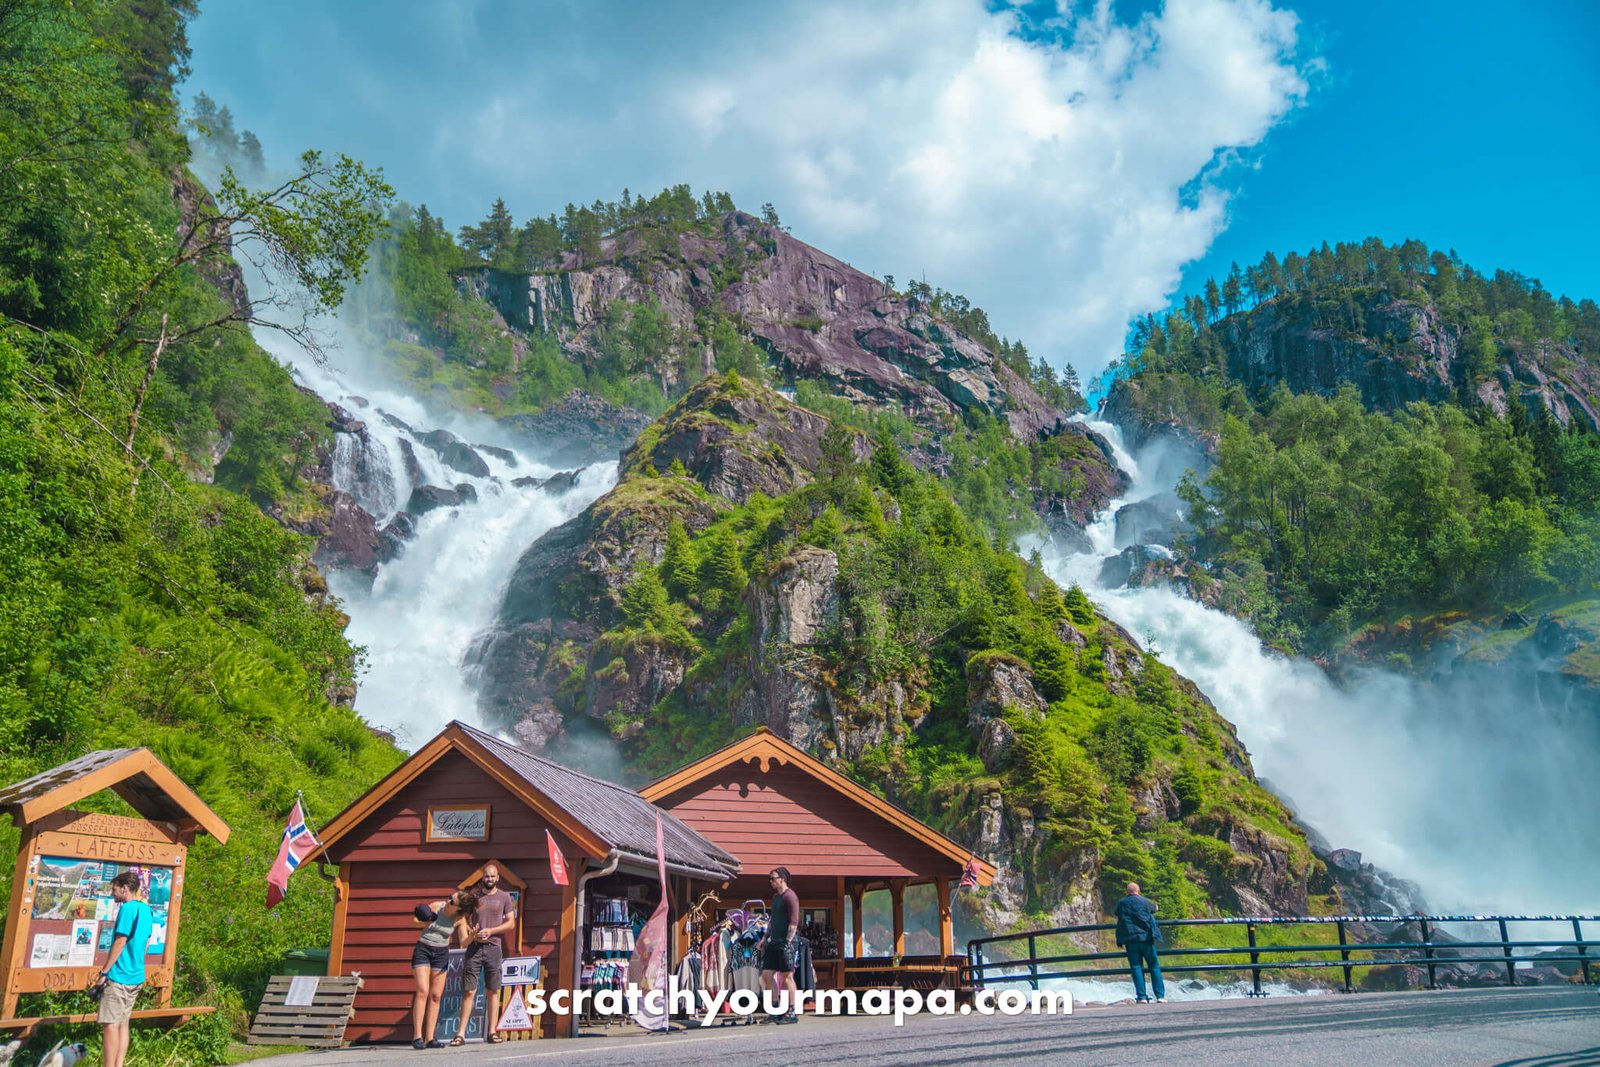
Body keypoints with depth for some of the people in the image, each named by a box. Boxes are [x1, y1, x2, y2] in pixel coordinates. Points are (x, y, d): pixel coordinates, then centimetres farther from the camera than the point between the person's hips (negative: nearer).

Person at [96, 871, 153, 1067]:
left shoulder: (127, 908, -14)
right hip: (136, 976, 9)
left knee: (110, 1024, -5)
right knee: (123, 1023, 12)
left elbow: (120, 942, -17)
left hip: (119, 976, -8)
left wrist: (104, 972, -13)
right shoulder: (146, 909, 13)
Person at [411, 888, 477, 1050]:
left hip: (441, 953, 2)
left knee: (436, 996, -1)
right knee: (423, 991, -15)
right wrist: (422, 921, -19)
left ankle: (429, 1038, 4)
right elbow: (416, 920, 4)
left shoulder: (460, 919, -9)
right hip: (423, 950, -2)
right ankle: (417, 1037, -17)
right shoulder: (435, 906, -12)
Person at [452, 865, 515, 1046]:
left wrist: (491, 931, -8)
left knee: (493, 991, 3)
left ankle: (492, 1032, 8)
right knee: (469, 991, -4)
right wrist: (470, 933, -8)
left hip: (493, 947, 0)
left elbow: (511, 923, 4)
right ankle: (461, 1033, -3)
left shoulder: (504, 897, 8)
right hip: (474, 947, 0)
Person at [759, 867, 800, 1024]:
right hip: (773, 943, 9)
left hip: (785, 943, -9)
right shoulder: (775, 896, 18)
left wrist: (788, 941, -20)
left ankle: (792, 1013, 2)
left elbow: (794, 921, -16)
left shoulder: (790, 896, -10)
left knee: (787, 976, -4)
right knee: (766, 975, 6)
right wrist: (765, 938, 21)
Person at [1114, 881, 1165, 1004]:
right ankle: (1160, 996, 1)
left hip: (1130, 939, 1)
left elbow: (1118, 918, 20)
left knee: (1136, 967, 2)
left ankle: (1141, 997, -4)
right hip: (1146, 937, -1)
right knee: (1154, 966, 5)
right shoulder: (1145, 902, 6)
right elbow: (1155, 908, 27)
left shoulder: (1121, 903, 8)